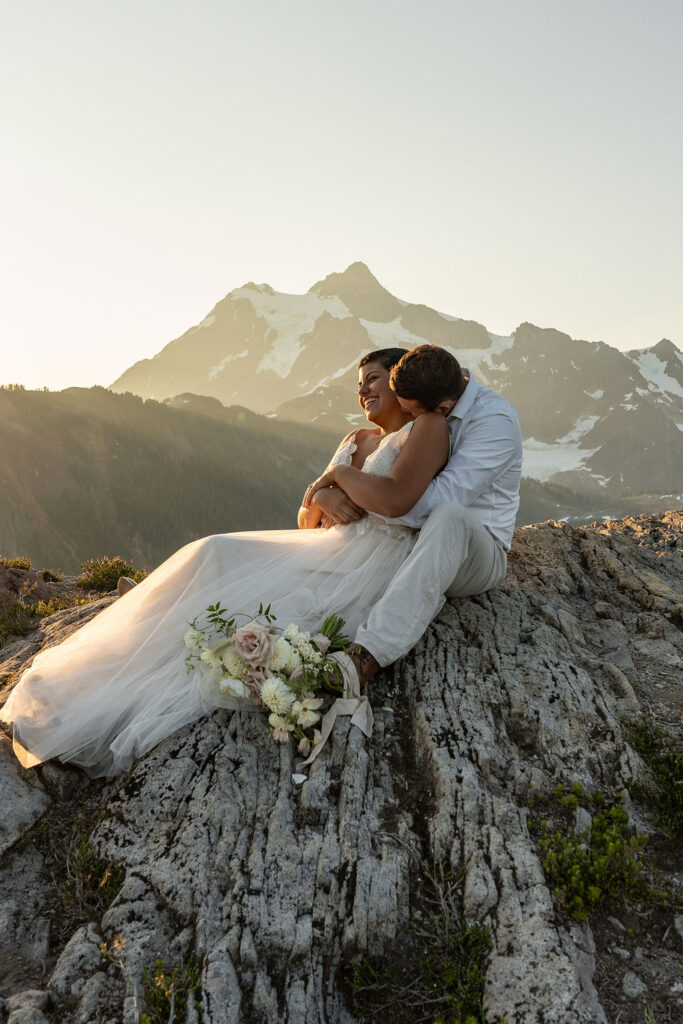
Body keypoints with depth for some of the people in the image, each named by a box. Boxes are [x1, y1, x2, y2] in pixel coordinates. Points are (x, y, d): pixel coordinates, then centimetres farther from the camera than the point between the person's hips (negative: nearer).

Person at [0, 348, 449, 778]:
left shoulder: (426, 426, 0)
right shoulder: (355, 439, 23)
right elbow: (307, 521, 17)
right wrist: (320, 501, -6)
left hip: (372, 564, -7)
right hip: (329, 550, 7)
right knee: (214, 558, -12)